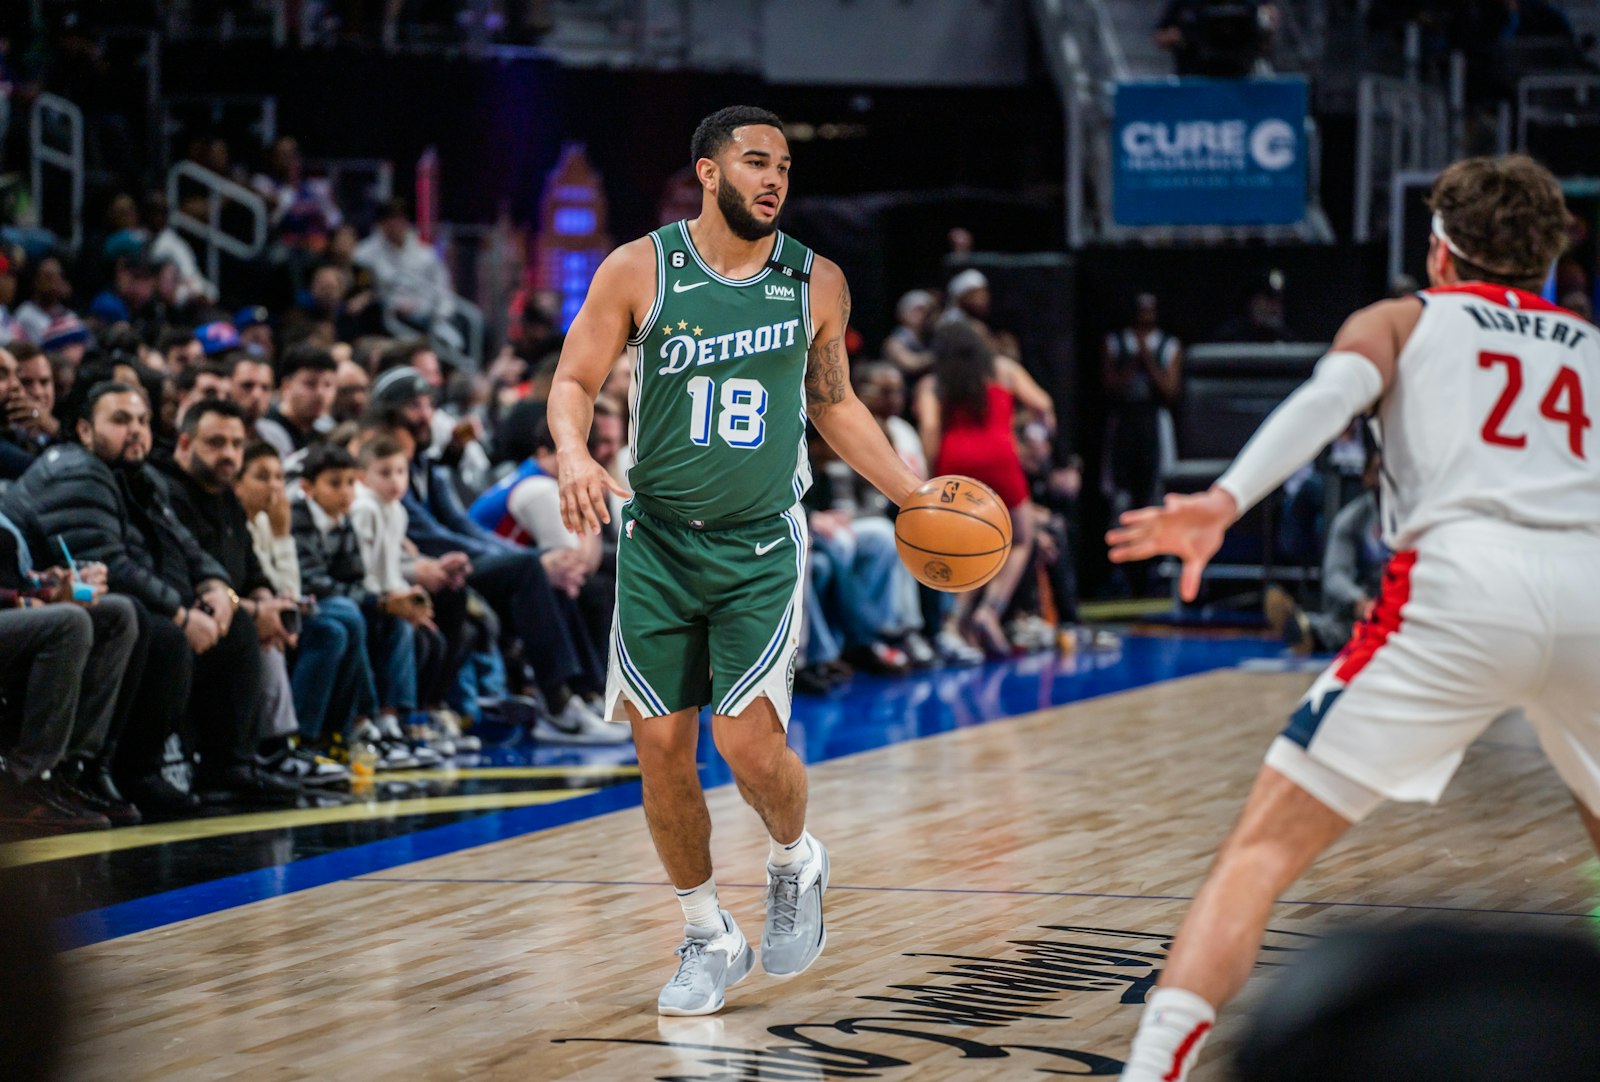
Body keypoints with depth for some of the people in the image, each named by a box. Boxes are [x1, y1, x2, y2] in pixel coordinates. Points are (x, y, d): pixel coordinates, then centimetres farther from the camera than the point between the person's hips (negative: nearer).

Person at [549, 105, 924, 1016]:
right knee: (663, 750, 1)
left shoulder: (817, 283, 1)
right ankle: (710, 940, 19)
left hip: (761, 547, 0)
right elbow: (575, 380, -1)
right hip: (658, 541, 1)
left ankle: (794, 863, 19)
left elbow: (834, 403, 14)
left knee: (747, 736, -14)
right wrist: (576, 457, -22)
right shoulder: (639, 272, -5)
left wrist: (919, 497, 10)